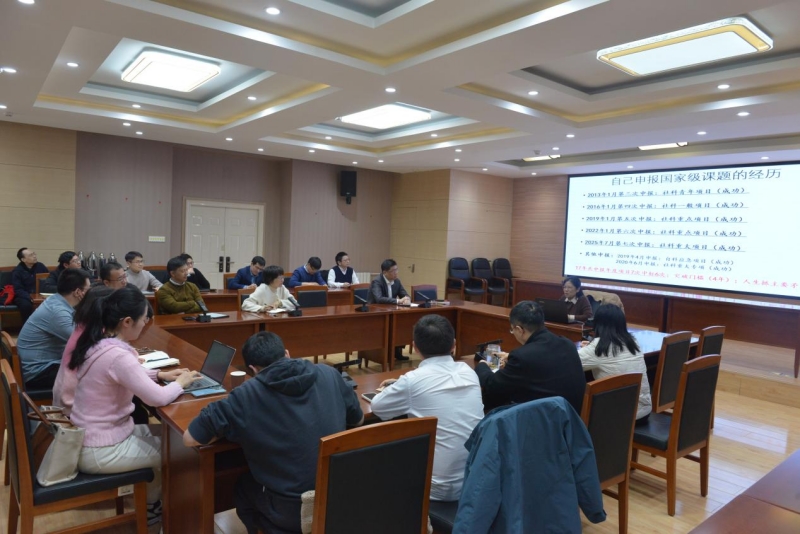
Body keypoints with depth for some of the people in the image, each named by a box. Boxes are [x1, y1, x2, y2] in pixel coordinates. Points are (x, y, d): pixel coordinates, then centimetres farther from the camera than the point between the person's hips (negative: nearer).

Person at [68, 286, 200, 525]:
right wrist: (181, 382, -9)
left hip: (87, 436, 9)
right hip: (99, 451, -9)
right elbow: (158, 398, -28)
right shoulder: (117, 355, -31)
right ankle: (150, 507, 32)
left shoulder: (98, 343, -2)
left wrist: (161, 374, 7)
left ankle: (150, 496, 36)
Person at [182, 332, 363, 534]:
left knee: (243, 487, 28)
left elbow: (189, 439, -7)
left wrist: (235, 428, 6)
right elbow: (358, 419, 10)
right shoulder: (329, 374, -5)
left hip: (292, 512, -4)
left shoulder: (246, 396, -14)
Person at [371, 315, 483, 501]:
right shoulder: (469, 372, 0)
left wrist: (399, 389, 18)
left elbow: (377, 407, 1)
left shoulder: (413, 380, -16)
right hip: (476, 480, 5)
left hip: (440, 488, -5)